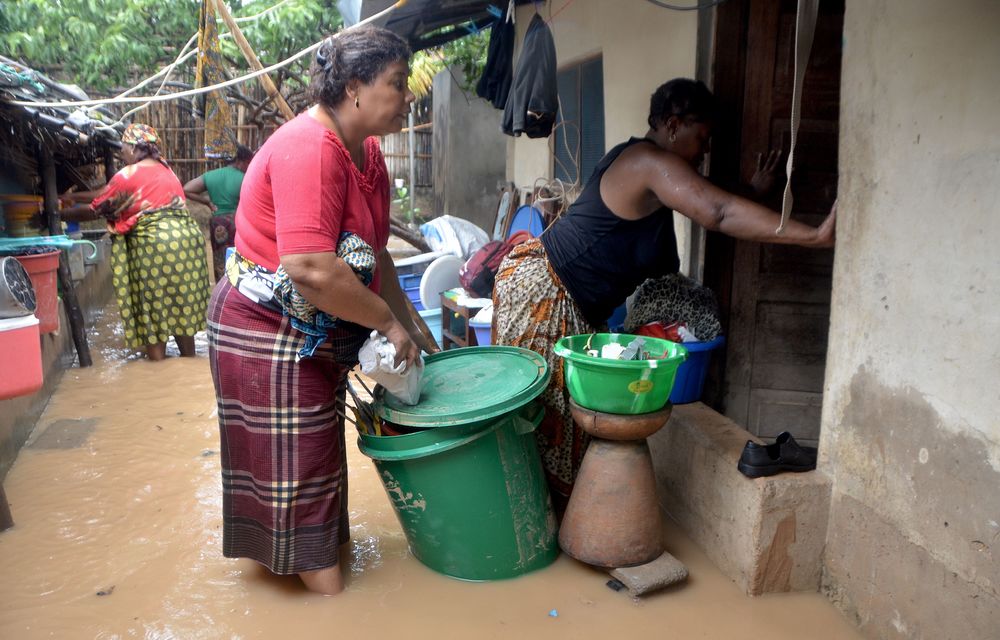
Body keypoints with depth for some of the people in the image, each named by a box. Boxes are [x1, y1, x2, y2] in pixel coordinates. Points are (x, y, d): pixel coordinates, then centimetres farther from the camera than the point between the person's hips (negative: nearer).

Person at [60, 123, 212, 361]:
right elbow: (106, 193, 22)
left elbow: (95, 209, 4)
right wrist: (72, 196, 26)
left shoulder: (129, 175, -5)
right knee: (181, 305, 15)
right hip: (186, 236, 7)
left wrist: (58, 214, 18)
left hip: (154, 244, -7)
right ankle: (189, 359, 23)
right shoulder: (163, 167, 17)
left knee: (153, 308, 2)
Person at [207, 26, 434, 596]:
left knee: (322, 455, 20)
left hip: (321, 332, 9)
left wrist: (412, 332, 9)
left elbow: (374, 255, 13)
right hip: (269, 330, -9)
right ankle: (333, 607, 15)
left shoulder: (368, 153, 5)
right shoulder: (309, 148, -25)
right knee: (298, 466, 2)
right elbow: (311, 270, -35)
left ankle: (332, 548, 37)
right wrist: (389, 323, -23)